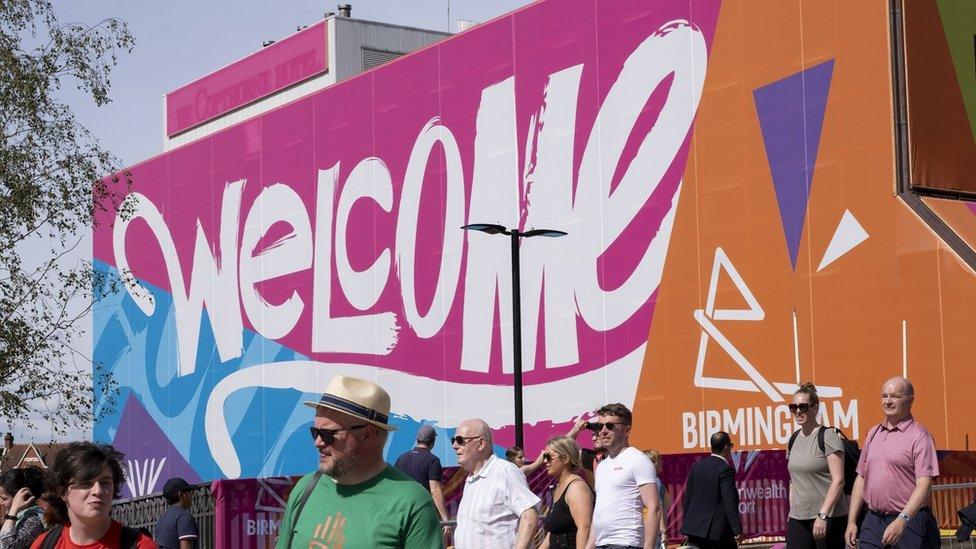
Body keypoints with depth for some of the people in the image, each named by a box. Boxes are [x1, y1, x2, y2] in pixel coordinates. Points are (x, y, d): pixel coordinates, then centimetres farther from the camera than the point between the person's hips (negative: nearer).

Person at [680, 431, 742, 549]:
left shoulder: (696, 466, 8)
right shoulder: (725, 470, -12)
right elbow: (729, 503, -17)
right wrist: (738, 531, -16)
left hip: (694, 528, 6)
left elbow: (687, 498, 13)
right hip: (718, 530, -6)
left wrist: (686, 525, 20)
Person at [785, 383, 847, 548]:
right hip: (798, 518, 6)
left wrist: (822, 515, -18)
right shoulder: (795, 439, 12)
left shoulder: (828, 437, -8)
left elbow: (838, 480, -13)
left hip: (828, 517, -6)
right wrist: (791, 510, 14)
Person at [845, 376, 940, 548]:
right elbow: (861, 478, 17)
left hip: (908, 523, -5)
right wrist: (851, 521, 11)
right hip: (872, 522, 6)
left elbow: (924, 486, -14)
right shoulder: (873, 433, 14)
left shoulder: (919, 436, -7)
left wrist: (901, 521, -24)